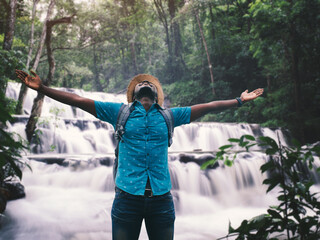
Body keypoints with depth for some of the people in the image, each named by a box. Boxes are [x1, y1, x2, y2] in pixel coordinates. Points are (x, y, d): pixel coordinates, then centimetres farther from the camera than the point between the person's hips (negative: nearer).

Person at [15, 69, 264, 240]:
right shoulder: (120, 112, 9)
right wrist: (41, 88, 4)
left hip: (161, 197, 2)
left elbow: (207, 107, 17)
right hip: (128, 196, -1)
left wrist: (240, 101, 19)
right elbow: (78, 100, 8)